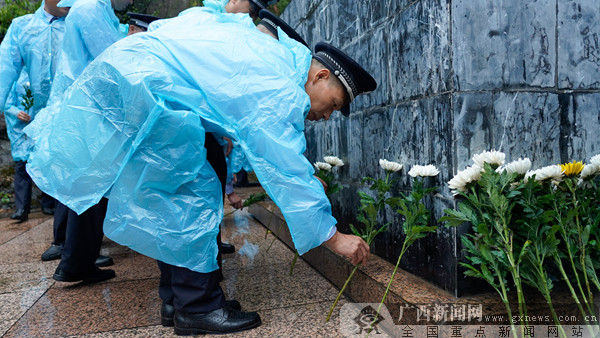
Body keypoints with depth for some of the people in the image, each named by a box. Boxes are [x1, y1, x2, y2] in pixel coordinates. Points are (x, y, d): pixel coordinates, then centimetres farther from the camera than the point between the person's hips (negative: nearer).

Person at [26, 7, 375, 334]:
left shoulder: (275, 51, 11)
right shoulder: (277, 92, -16)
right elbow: (288, 171, -18)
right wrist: (334, 237, -10)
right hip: (139, 85, -11)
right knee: (197, 194, -9)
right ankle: (197, 308, 0)